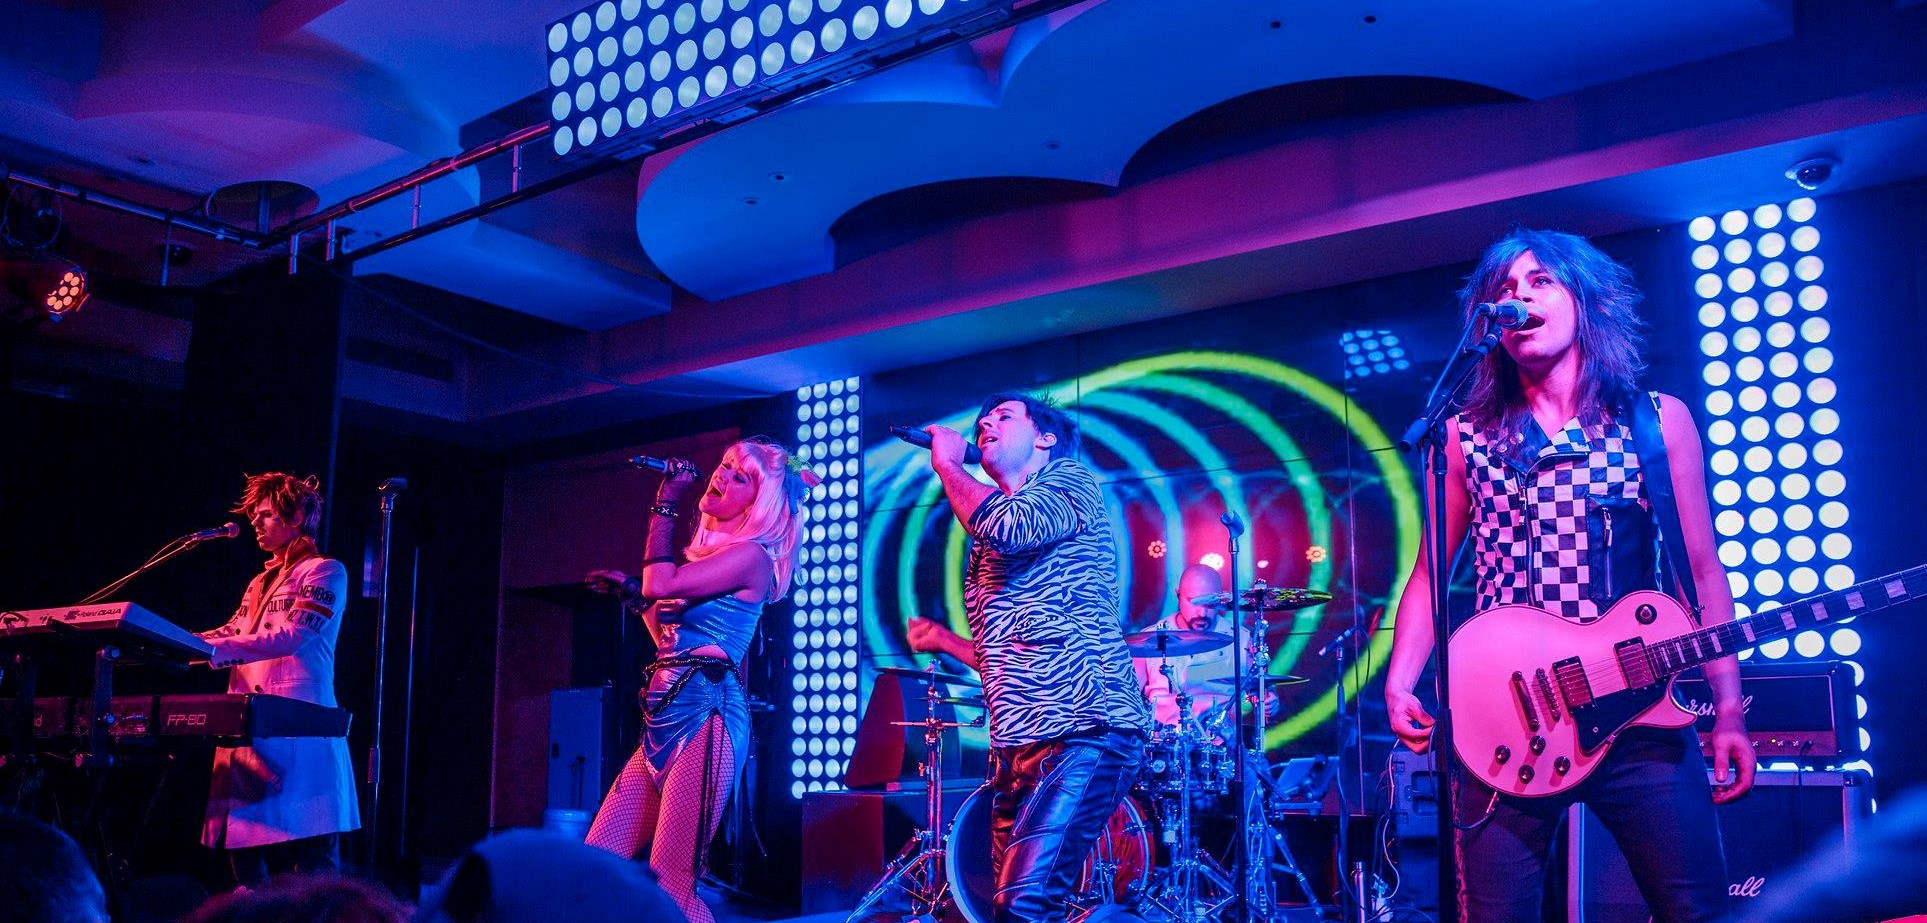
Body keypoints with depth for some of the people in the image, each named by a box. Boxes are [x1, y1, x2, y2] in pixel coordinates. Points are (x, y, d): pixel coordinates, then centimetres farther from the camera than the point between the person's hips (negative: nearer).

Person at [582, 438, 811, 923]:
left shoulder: (751, 555, -7)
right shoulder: (708, 551, 20)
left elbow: (661, 584, -18)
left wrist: (665, 505, -6)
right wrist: (630, 592, 21)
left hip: (706, 717, -9)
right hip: (666, 721, 9)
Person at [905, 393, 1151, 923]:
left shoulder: (1069, 480, 4)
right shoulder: (988, 538, 24)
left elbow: (1009, 527, -20)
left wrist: (946, 464, -5)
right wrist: (944, 641, 25)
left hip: (1086, 731, -9)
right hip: (1014, 746, 9)